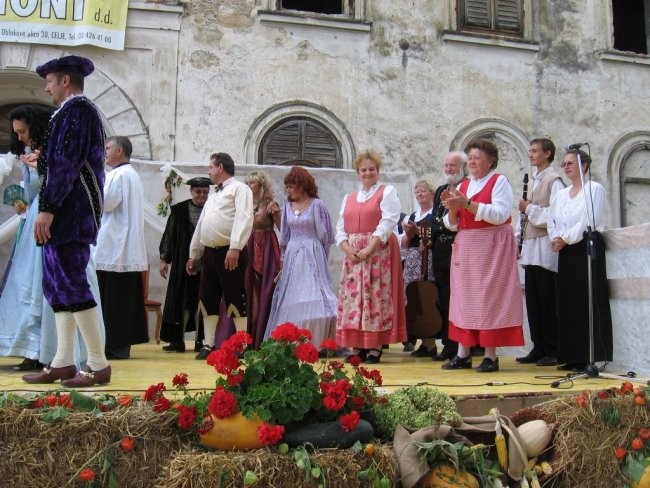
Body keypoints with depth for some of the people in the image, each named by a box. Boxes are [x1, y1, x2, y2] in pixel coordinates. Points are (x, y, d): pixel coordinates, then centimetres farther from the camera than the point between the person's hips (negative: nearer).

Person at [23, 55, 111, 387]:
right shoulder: (79, 111, 20)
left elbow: (67, 164, -19)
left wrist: (47, 209, -20)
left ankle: (98, 365, -3)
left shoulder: (75, 110, -10)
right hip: (68, 214, 10)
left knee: (71, 285, -9)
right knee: (59, 285, 11)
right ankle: (63, 363, 16)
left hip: (69, 213, -10)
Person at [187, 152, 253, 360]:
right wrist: (193, 254, 23)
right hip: (209, 252, 8)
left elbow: (244, 219, -16)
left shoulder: (239, 188, -2)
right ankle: (208, 345, 16)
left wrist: (235, 247, -27)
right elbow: (201, 225, 25)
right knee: (207, 300, 8)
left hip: (230, 253, -8)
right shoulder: (213, 196, 24)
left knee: (236, 300, -5)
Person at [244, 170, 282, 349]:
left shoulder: (270, 205, -3)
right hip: (249, 249, 6)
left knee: (264, 293, -5)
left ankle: (263, 339, 0)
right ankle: (252, 339, 10)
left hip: (266, 249, -6)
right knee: (251, 293, 4)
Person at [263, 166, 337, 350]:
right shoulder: (287, 206, 10)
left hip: (312, 257, -5)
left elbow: (325, 234, 0)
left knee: (313, 297, -10)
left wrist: (319, 256, 4)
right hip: (292, 256, 5)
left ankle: (317, 342, -6)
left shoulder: (317, 205, -4)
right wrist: (283, 256, 14)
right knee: (290, 299, 4)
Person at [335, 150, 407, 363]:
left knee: (376, 297, -8)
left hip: (378, 253, -5)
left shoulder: (387, 192, 3)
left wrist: (369, 248, -17)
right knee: (353, 298, 1)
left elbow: (388, 222, -10)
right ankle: (358, 346, 6)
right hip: (353, 255, 5)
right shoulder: (349, 198, 19)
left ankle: (375, 347, -4)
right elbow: (341, 228, 13)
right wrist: (347, 249, -6)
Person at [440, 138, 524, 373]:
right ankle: (463, 354, 10)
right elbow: (452, 224, 14)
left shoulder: (499, 181, 0)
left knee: (489, 298, -5)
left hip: (492, 247, -6)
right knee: (464, 297, 4)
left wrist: (468, 204, -20)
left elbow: (500, 214, -16)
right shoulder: (463, 186, 15)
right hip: (465, 248, 6)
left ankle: (490, 356, 2)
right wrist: (452, 209, -7)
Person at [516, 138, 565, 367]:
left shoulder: (554, 180, -7)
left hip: (546, 248, -8)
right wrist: (522, 240, 14)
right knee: (533, 301, 9)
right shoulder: (535, 180, 19)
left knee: (548, 302, -4)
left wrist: (529, 208, -10)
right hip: (531, 249, 8)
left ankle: (554, 351, 4)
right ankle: (539, 349, 16)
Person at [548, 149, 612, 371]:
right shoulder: (561, 194, 18)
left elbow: (588, 222, -13)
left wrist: (566, 239, -12)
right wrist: (556, 239, -6)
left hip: (588, 248, -6)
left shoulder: (595, 189, -2)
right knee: (567, 302, 4)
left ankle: (590, 357, -3)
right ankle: (571, 356, 9)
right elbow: (552, 221, 12)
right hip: (566, 252, 7)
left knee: (588, 302, -7)